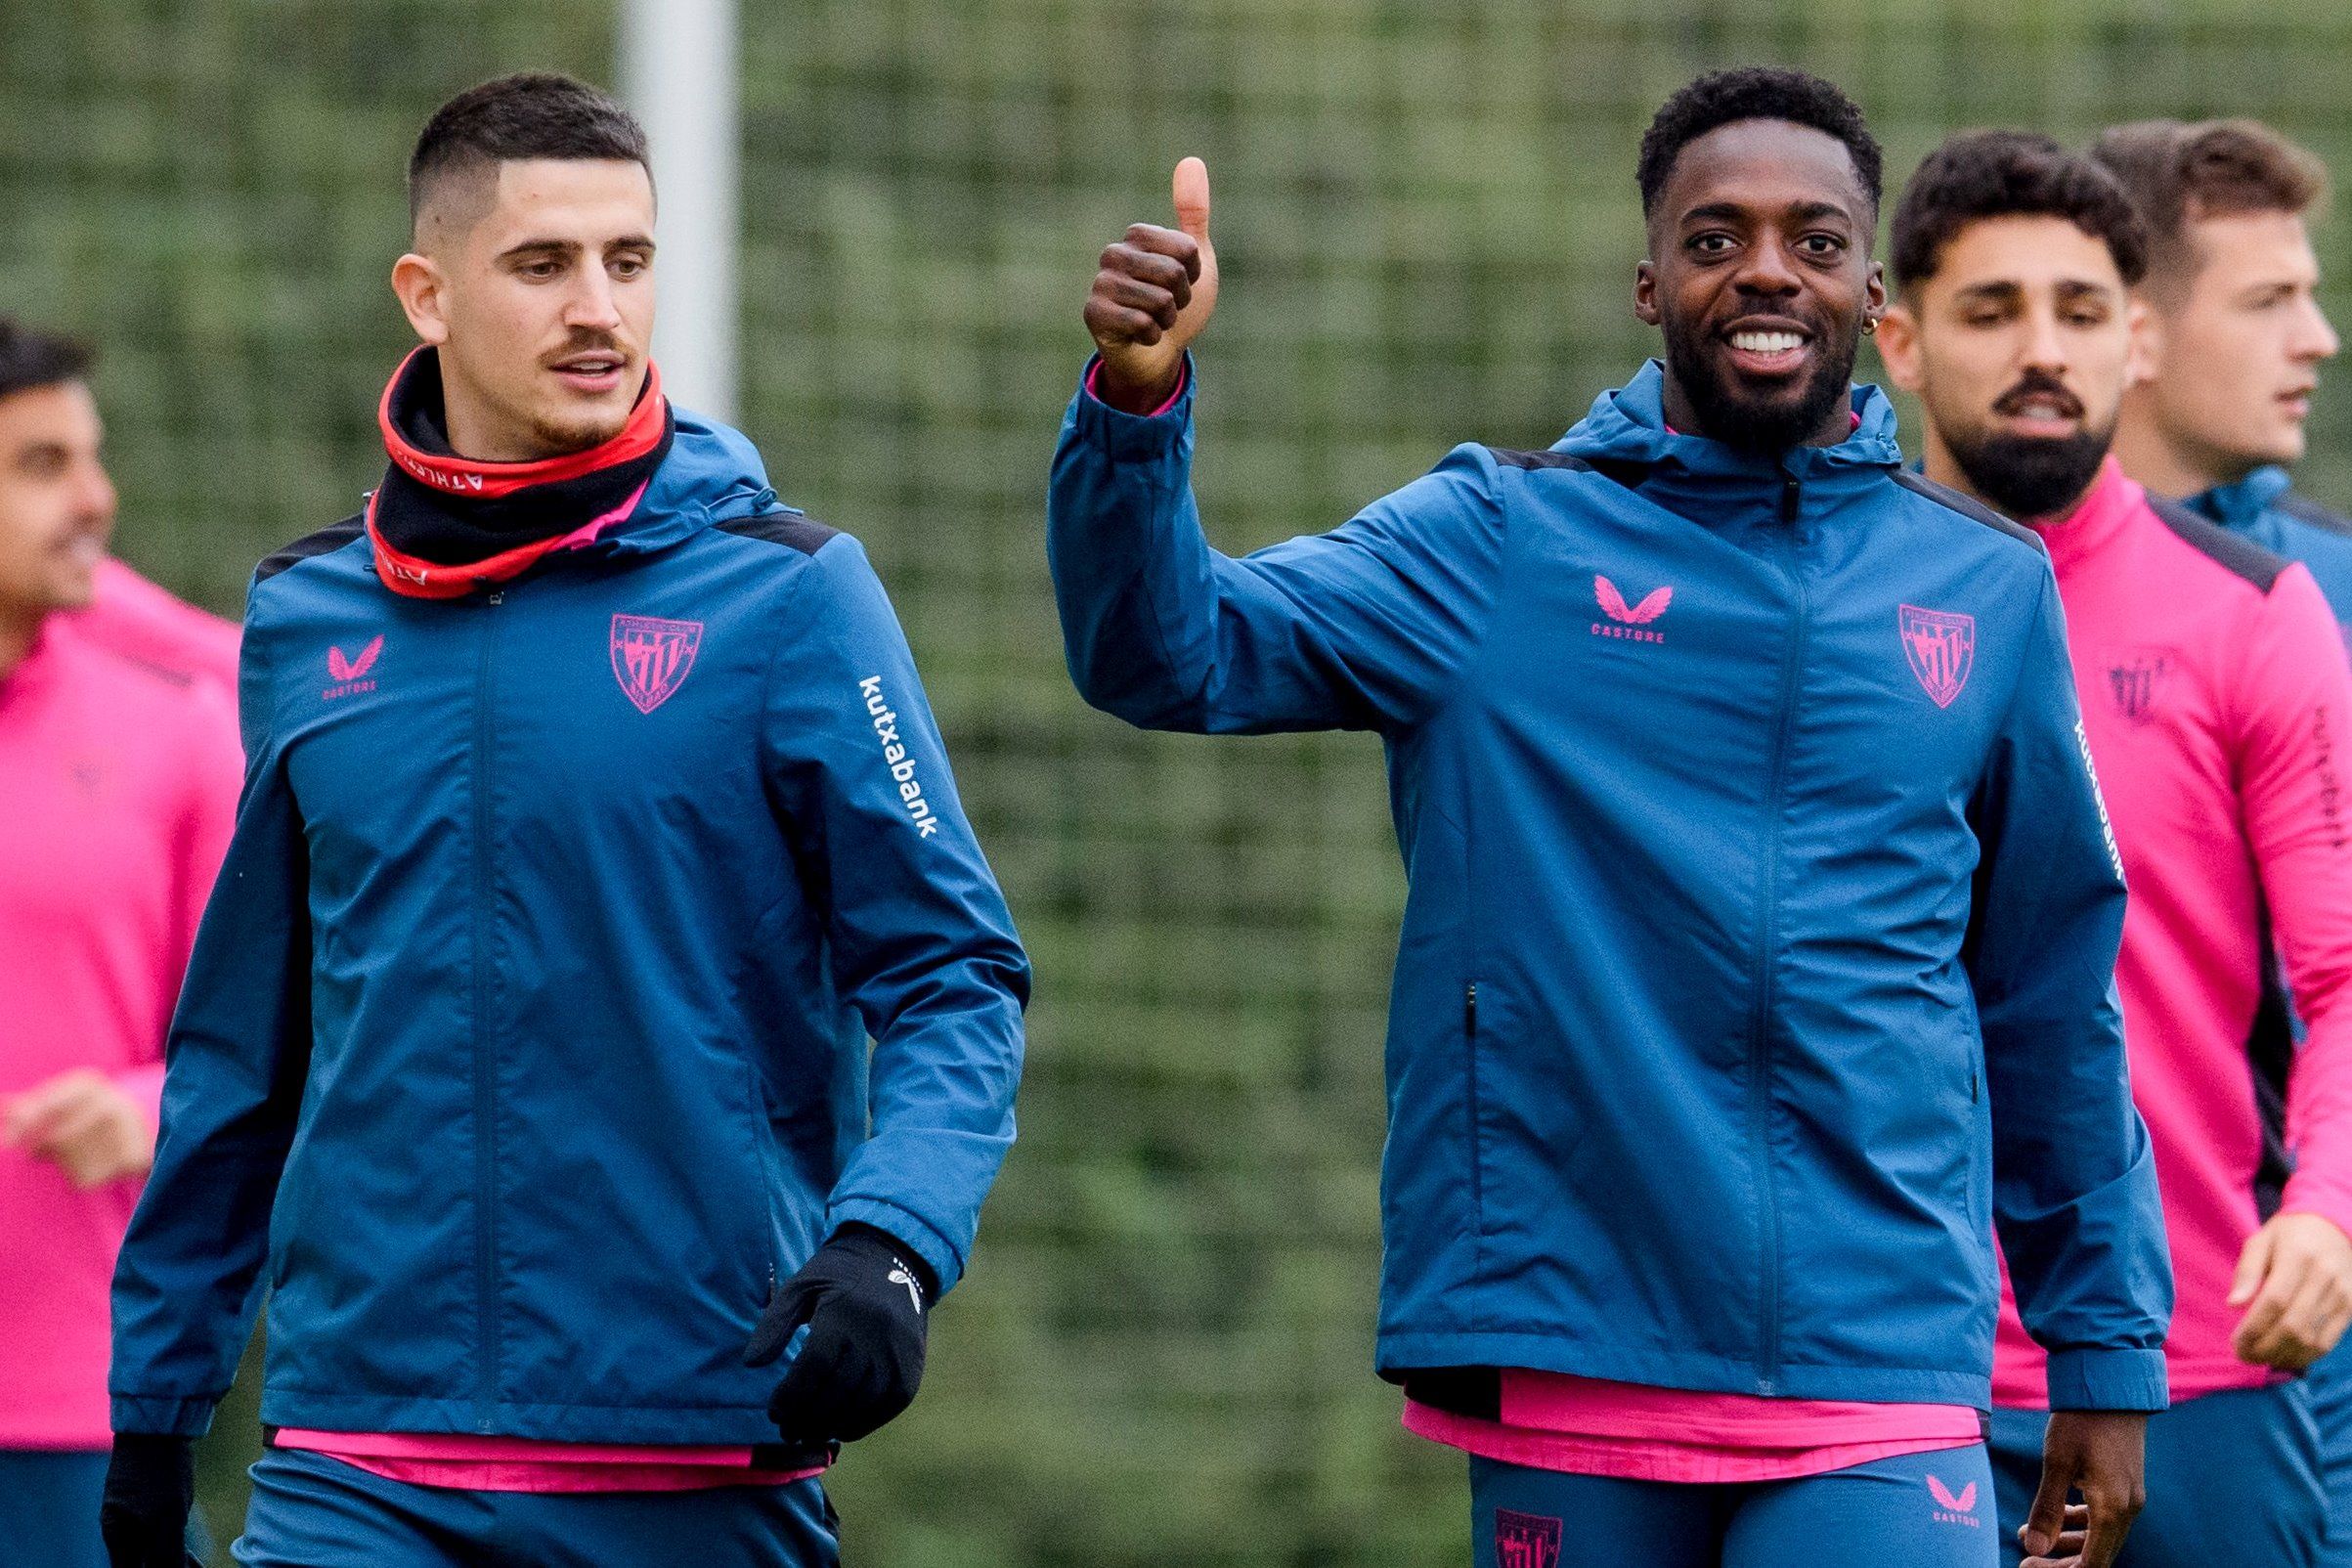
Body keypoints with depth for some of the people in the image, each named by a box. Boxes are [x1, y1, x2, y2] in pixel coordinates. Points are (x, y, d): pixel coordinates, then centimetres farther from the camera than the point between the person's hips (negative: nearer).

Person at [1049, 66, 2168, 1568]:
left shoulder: (1988, 586, 10)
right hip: (1563, 1383, -1)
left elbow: (2058, 1003, 16)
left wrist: (2108, 1355, 16)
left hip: (1882, 1381, 1)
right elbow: (1173, 652, -8)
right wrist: (1140, 399, -26)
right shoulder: (1503, 541, 4)